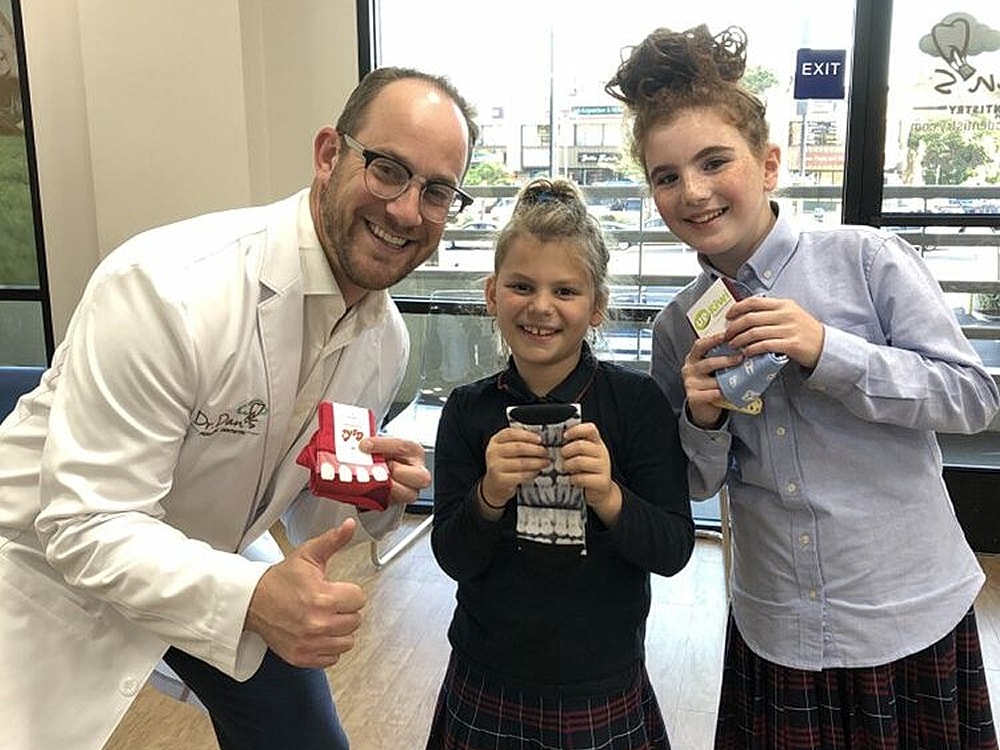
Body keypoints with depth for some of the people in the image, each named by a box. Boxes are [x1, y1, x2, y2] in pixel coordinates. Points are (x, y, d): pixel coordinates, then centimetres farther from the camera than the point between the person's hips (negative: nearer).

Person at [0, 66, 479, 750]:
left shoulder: (386, 338, -9)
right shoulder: (170, 286, -32)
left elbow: (313, 508, 3)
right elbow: (87, 525, -30)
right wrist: (252, 597, -44)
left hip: (206, 572, 6)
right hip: (57, 571, -5)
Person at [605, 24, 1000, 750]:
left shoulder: (868, 260, -11)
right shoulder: (679, 326, 1)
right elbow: (702, 484, 8)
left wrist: (828, 352, -23)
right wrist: (703, 421, -14)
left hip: (911, 617, -3)